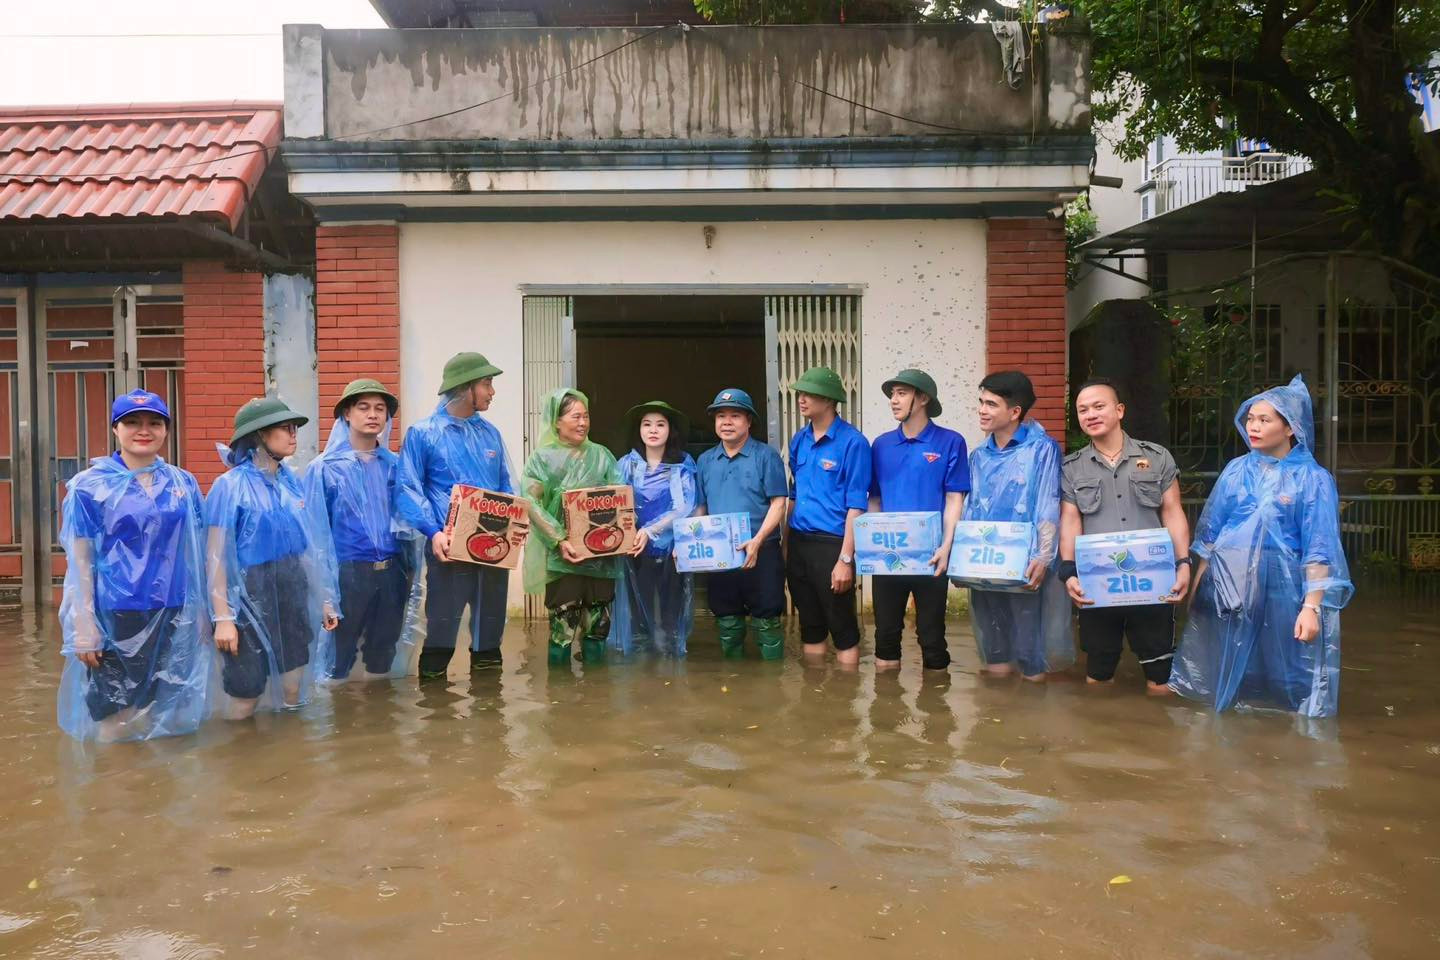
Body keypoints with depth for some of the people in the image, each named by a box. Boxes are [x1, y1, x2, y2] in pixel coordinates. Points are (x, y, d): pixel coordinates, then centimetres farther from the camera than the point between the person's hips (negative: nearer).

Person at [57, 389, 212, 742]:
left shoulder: (184, 484, 6)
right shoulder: (90, 485, -3)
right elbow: (79, 559, -4)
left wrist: (201, 610, 9)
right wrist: (84, 627, -8)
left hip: (173, 613, 3)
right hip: (114, 613, -3)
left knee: (165, 711, 10)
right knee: (114, 715, 6)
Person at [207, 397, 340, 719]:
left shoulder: (291, 480, 7)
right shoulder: (230, 485, -9)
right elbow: (217, 555, -11)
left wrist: (325, 597, 13)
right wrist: (223, 617, -15)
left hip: (293, 591, 5)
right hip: (251, 594, -5)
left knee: (292, 693, 11)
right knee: (245, 697, 4)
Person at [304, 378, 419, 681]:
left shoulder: (395, 466, 7)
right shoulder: (324, 468, -4)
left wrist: (410, 569, 6)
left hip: (392, 571, 4)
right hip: (348, 571, -4)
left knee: (384, 650, 15)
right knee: (341, 649, 7)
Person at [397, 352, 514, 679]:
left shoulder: (490, 433, 13)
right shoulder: (423, 433, -3)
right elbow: (407, 489, -7)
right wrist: (433, 532, -20)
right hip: (451, 546, -5)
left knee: (491, 621, 13)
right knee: (442, 624, -2)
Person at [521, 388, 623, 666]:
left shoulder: (601, 455, 12)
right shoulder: (542, 458, 2)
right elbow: (532, 504, -7)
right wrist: (560, 541, -18)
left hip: (601, 554, 3)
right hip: (563, 557, -3)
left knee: (598, 622, 7)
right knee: (564, 624, -6)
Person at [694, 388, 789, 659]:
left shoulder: (766, 456, -3)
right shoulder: (705, 461, 11)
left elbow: (778, 503, -8)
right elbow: (700, 507, 15)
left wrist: (757, 541, -19)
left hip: (761, 553, -4)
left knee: (767, 622, -1)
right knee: (727, 624, 13)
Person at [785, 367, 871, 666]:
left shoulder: (852, 442, -11)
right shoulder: (799, 439, 9)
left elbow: (856, 506, -13)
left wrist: (845, 559, -17)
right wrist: (785, 544, 11)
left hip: (831, 544, -6)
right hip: (798, 542, 7)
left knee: (842, 627, 3)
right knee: (809, 623, 16)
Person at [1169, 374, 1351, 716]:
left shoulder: (1312, 479, -5)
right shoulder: (1236, 470, 6)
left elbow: (1319, 550, -9)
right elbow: (1210, 533, 10)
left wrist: (1312, 606, -15)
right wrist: (1198, 582, 10)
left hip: (1279, 588, -3)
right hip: (1226, 584, 4)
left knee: (1281, 684, 5)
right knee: (1219, 679, 11)